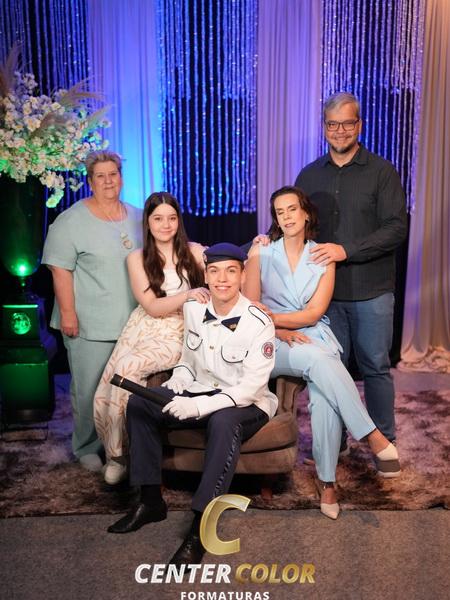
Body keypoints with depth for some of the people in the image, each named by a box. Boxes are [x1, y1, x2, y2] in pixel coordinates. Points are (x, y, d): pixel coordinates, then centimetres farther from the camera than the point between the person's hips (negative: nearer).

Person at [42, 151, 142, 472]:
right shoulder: (71, 221, -7)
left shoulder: (138, 218, 11)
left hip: (133, 322, 5)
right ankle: (87, 448, 20)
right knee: (89, 389, 2)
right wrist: (67, 313, -15)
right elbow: (61, 270, -10)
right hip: (90, 325, -5)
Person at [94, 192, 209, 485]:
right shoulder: (137, 258, 6)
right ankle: (115, 452, 12)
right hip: (142, 328, 3)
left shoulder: (195, 252, 4)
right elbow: (152, 307, -3)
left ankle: (119, 453, -9)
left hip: (177, 333, -2)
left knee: (127, 368, -29)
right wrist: (187, 295, -21)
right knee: (104, 395, -16)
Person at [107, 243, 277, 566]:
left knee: (223, 420, -40)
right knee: (139, 403, -10)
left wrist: (198, 406, -31)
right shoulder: (193, 309, 0)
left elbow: (251, 386, -22)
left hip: (247, 403, -6)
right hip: (199, 392, 6)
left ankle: (200, 527, -32)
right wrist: (175, 388, -7)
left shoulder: (258, 322, -18)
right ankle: (151, 501, -2)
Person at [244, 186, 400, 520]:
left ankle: (327, 481, -18)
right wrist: (283, 333, -15)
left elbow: (313, 314, -2)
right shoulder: (261, 254, 6)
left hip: (314, 338, 1)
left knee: (324, 398, -31)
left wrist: (269, 316, -11)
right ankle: (373, 437, -29)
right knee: (317, 359, -35)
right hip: (272, 344, -1)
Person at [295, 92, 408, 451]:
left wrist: (347, 250, -20)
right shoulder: (310, 175, 10)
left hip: (371, 290, -3)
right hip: (325, 289, 3)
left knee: (376, 367, 6)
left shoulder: (381, 172, -2)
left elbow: (396, 228, -11)